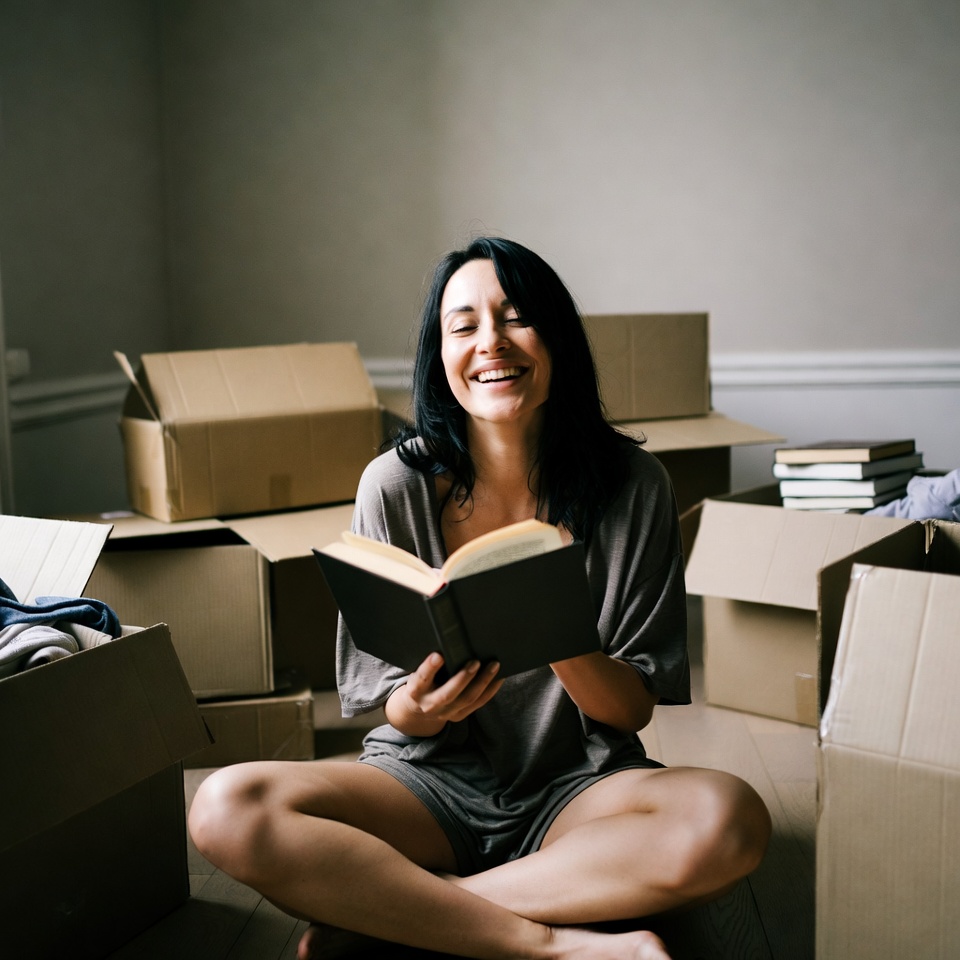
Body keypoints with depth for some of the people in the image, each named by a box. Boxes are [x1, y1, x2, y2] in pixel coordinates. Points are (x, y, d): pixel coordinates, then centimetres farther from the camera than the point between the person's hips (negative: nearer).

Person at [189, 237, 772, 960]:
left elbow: (634, 709, -4)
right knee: (227, 809, -26)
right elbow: (389, 708, -1)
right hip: (431, 779, 0)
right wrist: (417, 708, -25)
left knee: (730, 822, -32)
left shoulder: (631, 484, -7)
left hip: (579, 787, 1)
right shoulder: (396, 486, -7)